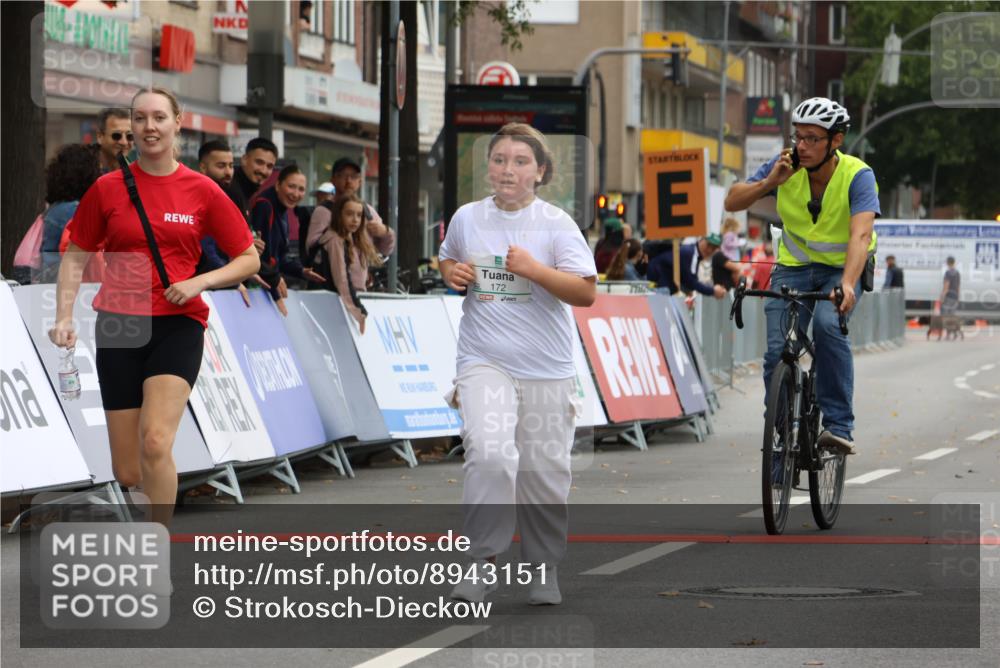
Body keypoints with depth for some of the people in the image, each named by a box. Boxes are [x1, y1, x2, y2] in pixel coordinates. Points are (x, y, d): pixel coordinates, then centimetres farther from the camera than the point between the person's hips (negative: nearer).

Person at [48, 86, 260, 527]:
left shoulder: (202, 191, 1)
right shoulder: (107, 189, 4)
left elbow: (249, 259, 5)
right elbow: (75, 257, 11)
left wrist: (200, 281, -11)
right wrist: (64, 317, -2)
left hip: (178, 325, -2)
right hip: (119, 327, 2)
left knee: (155, 443, -23)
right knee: (127, 473, 2)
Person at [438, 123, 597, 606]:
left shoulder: (555, 223, -3)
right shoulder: (467, 218, 6)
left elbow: (586, 293, -9)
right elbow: (447, 258, 27)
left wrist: (534, 269, -21)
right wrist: (451, 273, 4)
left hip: (546, 369, 0)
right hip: (483, 361, 1)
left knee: (544, 472, 5)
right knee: (489, 453, -22)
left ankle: (544, 567, 24)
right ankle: (483, 561, -13)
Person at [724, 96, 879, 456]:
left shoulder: (857, 176, -23)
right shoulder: (787, 166, -14)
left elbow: (861, 235, -37)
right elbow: (732, 202, -11)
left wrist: (847, 284, -53)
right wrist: (770, 182, -29)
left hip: (843, 268, -3)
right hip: (794, 266, 3)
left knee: (828, 325, -32)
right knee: (778, 350, -14)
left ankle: (839, 426, -25)